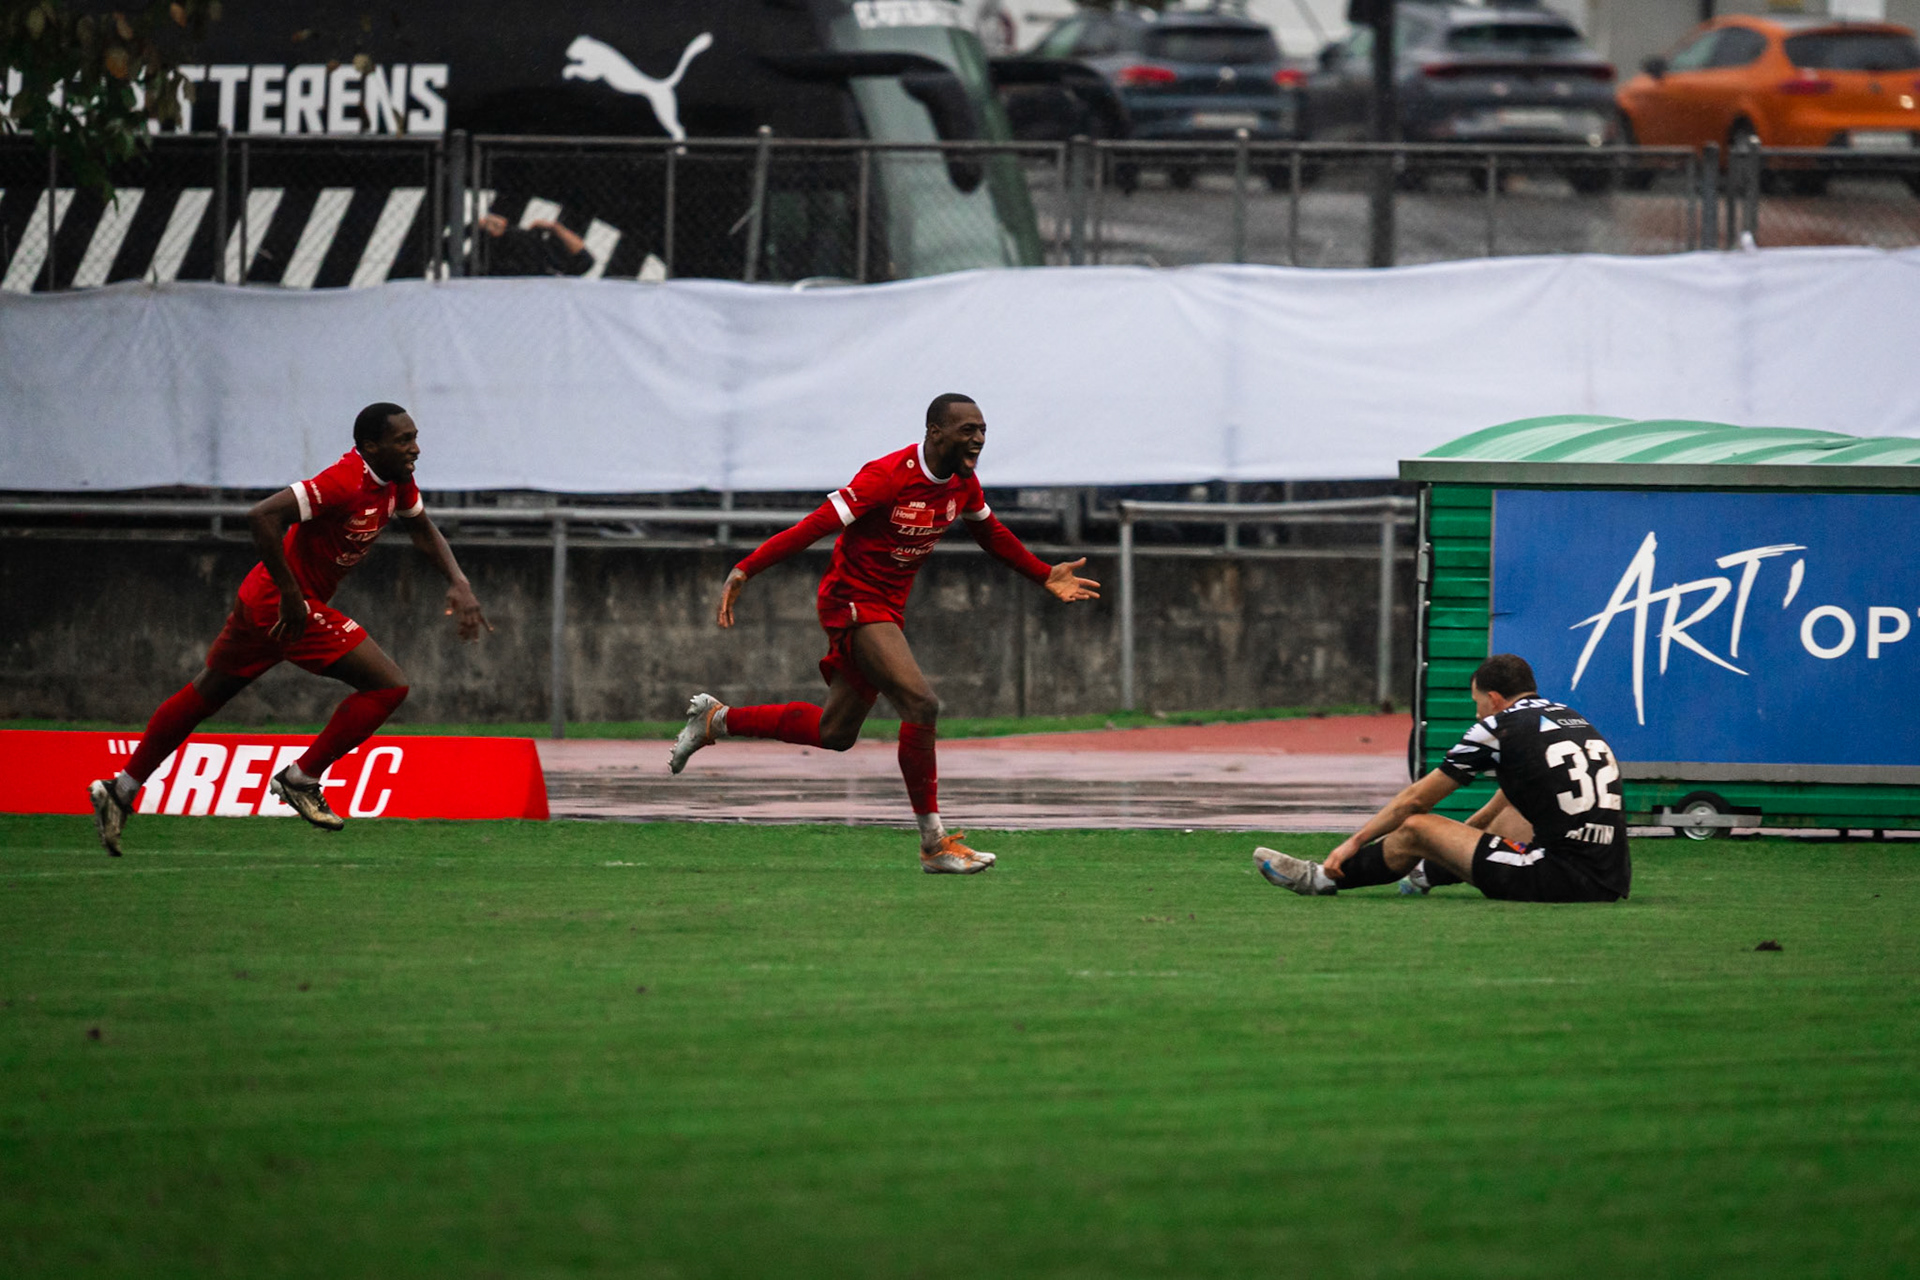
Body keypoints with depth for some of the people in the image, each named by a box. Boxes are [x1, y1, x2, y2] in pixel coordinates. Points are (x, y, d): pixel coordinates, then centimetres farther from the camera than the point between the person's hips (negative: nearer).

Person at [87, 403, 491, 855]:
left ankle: (121, 791, 30)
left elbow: (422, 528, 21)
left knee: (206, 694, 20)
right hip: (288, 607, -10)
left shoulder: (396, 480, 3)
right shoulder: (346, 482, -26)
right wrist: (290, 593, -29)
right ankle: (301, 779, -2)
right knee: (388, 686, -11)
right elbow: (263, 516, -32)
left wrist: (459, 583, 7)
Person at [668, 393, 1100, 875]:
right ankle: (934, 844, -15)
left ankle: (717, 719, 32)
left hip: (888, 610, 9)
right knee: (921, 704, -21)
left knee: (835, 734, 15)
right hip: (853, 601, -9)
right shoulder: (889, 477, -23)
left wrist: (1045, 576, 23)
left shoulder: (964, 484, 2)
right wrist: (744, 570, -28)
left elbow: (992, 534, 23)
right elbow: (815, 526, -25)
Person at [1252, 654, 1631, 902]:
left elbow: (1416, 799, 9)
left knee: (1415, 830, 6)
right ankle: (1428, 873, 56)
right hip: (1613, 883, 7)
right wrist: (1460, 834, 49)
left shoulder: (1500, 728, -2)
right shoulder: (1570, 716, 19)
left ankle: (1321, 879, 25)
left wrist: (1354, 843, 22)